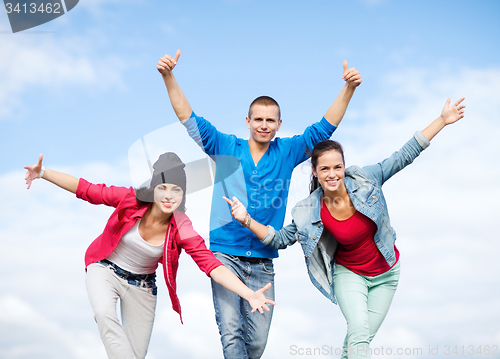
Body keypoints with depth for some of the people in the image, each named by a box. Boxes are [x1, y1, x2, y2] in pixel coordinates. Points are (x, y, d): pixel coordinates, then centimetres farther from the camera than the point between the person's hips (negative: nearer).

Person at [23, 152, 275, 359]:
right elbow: (86, 190, -13)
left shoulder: (181, 230, -22)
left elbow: (212, 265, -29)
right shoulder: (130, 200, -22)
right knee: (105, 314, -35)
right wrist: (43, 173, -18)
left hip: (141, 287, 1)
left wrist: (250, 295, -42)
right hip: (105, 270, -1)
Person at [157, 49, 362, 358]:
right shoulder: (226, 147, 3)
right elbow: (189, 119, -3)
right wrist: (168, 77, -14)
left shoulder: (286, 153, 8)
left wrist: (349, 88, -6)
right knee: (231, 332, -15)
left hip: (262, 261, 2)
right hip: (225, 254, -2)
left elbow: (324, 128, 5)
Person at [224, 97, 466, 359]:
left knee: (361, 337, 5)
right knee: (359, 330, -23)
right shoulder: (310, 212, -18)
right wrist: (247, 220, -19)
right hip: (349, 273, -1)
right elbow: (280, 239, -5)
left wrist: (442, 120, -15)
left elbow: (404, 156, -14)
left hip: (385, 274, 2)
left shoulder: (365, 180, -19)